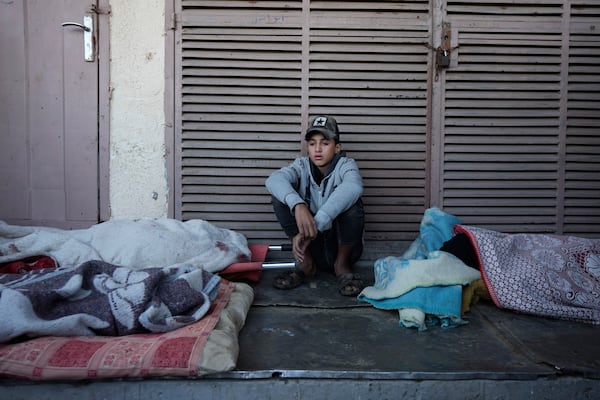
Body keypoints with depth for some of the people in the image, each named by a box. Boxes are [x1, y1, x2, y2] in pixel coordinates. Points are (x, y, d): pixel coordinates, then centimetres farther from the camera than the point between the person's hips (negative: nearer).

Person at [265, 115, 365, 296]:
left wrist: (316, 224, -46)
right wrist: (298, 204, -46)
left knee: (352, 202, -30)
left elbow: (353, 187, -37)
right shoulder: (302, 165, -4)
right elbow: (274, 179, -26)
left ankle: (342, 264, -6)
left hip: (341, 245, -2)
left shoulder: (345, 165, -12)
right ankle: (305, 263, -6)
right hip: (310, 244, 2)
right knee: (281, 195, -16)